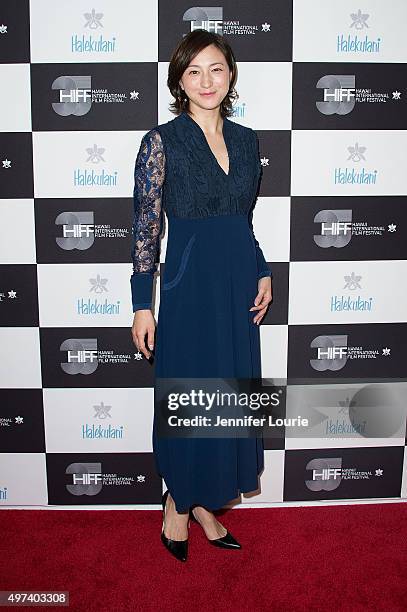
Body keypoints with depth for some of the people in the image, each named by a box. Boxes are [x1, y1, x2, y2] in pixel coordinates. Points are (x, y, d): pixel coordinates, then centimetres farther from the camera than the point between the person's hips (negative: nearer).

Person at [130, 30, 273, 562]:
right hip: (189, 286, -5)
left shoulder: (246, 140, 8)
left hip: (240, 285, 6)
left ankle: (205, 504, 31)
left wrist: (263, 273, 6)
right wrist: (143, 307, -11)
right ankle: (179, 502, 29)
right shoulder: (162, 142, -7)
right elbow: (146, 227, -8)